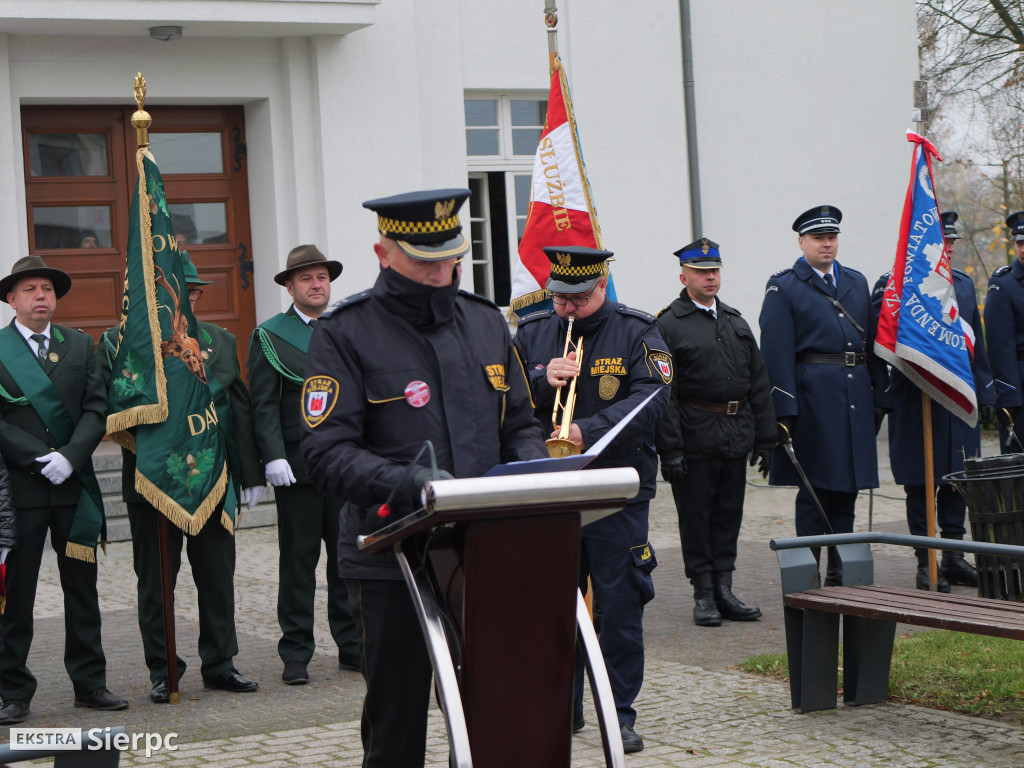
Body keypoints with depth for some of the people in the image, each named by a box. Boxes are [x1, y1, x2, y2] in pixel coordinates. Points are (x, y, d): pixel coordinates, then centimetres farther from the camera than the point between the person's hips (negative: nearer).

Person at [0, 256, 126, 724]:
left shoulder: (81, 345, 12)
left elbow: (96, 409, 4)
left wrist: (70, 457, -11)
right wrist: (43, 458, -14)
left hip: (74, 484, 4)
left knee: (82, 587, 8)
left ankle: (89, 683, 15)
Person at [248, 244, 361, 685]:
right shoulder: (269, 336, 4)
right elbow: (263, 404, -2)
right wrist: (273, 456, -13)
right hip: (297, 464, -3)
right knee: (298, 560, 0)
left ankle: (353, 646, 14)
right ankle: (296, 654, 6)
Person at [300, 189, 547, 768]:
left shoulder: (486, 322, 12)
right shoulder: (345, 333, -4)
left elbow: (521, 424, 18)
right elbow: (328, 454, -12)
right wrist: (405, 484, -28)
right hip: (391, 562, -4)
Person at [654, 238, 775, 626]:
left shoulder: (735, 322, 15)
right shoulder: (667, 325, -4)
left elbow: (758, 383, 16)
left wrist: (765, 438, 10)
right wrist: (669, 448, -16)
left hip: (736, 437, 6)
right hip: (694, 439, -6)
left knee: (729, 514, 10)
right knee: (695, 517, 2)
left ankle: (724, 590, 17)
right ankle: (704, 594, 10)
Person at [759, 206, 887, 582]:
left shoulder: (857, 282, 17)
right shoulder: (783, 287, -2)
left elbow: (872, 340, 18)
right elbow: (777, 354, -8)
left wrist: (880, 391, 11)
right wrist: (784, 411, -15)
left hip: (856, 394, 6)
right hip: (812, 395, -6)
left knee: (847, 487, 10)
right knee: (813, 491, -4)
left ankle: (840, 570, 19)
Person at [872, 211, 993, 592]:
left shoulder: (963, 283, 14)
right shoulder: (892, 285, -5)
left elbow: (976, 343, 18)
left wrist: (985, 394, 14)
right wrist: (882, 399, -11)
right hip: (916, 400, -5)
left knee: (958, 479, 8)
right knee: (920, 485, 0)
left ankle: (954, 558, 18)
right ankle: (925, 563, 8)